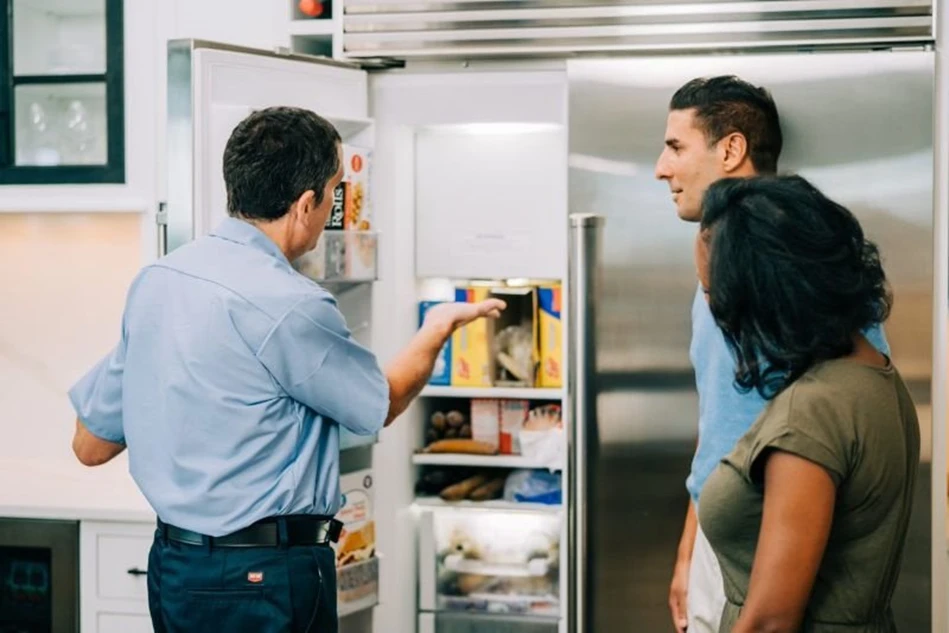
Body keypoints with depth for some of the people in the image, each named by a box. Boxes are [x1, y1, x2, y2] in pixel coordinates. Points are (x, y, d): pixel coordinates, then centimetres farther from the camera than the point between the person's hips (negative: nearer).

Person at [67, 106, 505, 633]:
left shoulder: (155, 279, 2)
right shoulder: (289, 307, -20)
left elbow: (91, 445, 8)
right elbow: (381, 403, -1)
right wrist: (439, 327, 15)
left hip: (171, 564, 8)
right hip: (264, 577, -8)